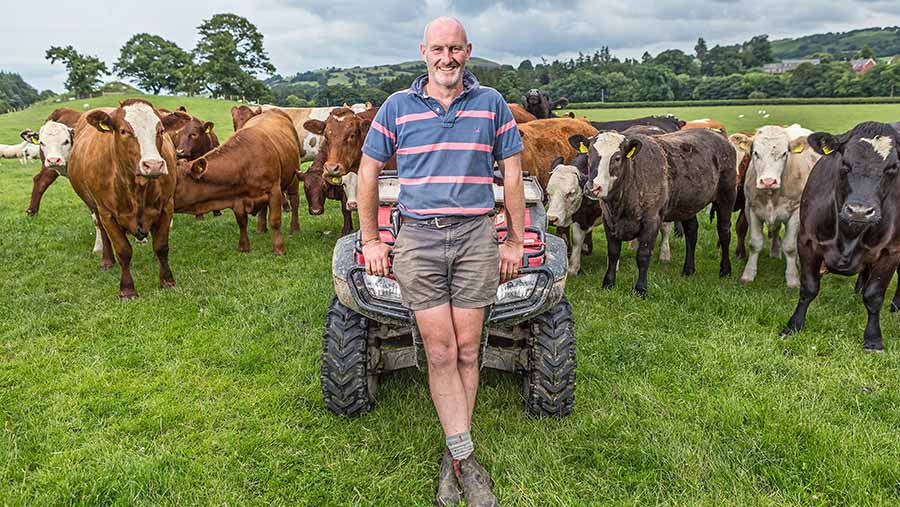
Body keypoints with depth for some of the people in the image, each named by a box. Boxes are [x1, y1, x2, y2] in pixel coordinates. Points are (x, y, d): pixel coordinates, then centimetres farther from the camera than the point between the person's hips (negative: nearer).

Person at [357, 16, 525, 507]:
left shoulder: (491, 104, 7)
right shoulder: (397, 107, 6)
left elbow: (512, 174, 9)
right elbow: (369, 172, 11)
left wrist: (514, 241, 6)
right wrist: (370, 240, 8)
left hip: (476, 236, 0)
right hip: (417, 237, 0)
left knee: (466, 352, 5)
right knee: (440, 353, -2)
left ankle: (454, 458, 19)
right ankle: (465, 458, 8)